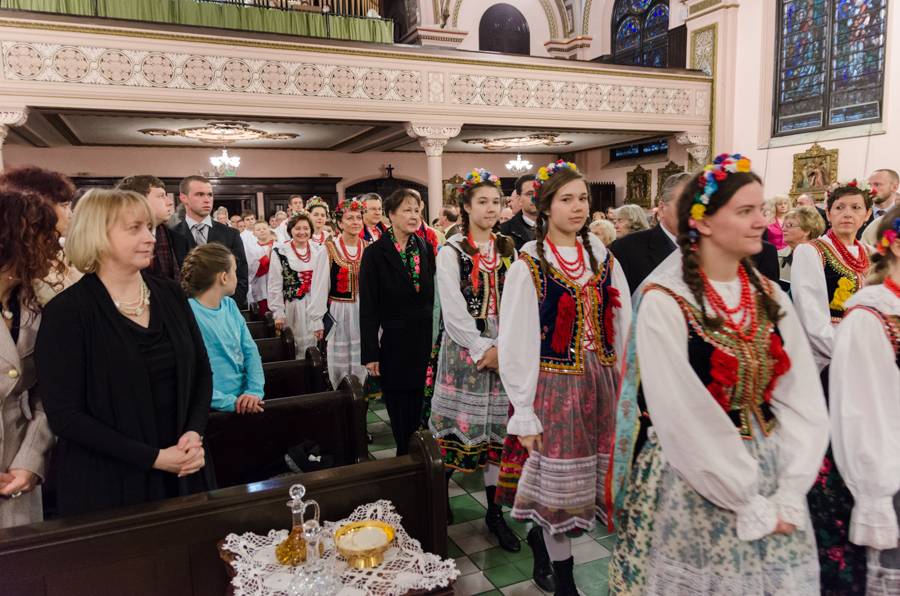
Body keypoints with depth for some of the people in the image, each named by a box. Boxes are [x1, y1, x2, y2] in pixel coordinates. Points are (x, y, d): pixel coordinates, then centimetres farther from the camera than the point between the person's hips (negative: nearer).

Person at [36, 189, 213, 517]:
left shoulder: (169, 295, 3)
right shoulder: (67, 312, -11)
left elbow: (201, 372, 8)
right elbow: (65, 415, -14)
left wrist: (194, 433, -9)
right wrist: (153, 457, -17)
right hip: (106, 483, -4)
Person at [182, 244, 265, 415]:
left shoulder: (230, 305, 10)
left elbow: (250, 350, 6)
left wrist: (254, 391, -8)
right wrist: (230, 402, -20)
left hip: (245, 401, 6)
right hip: (216, 410, -6)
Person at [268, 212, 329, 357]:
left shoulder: (320, 251, 0)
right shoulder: (279, 252, -2)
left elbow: (322, 285, -5)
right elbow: (275, 286, 0)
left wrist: (319, 318, -11)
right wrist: (278, 313, -6)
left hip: (313, 306, 1)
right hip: (289, 307, -1)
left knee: (311, 348, 1)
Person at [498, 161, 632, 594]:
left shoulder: (602, 258, 6)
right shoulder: (529, 265, -8)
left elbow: (624, 327, 7)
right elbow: (515, 344, -9)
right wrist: (524, 414, -10)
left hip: (602, 381, 5)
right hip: (556, 384, -4)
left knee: (598, 476, 9)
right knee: (560, 482, 6)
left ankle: (544, 539, 33)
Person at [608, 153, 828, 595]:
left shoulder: (770, 297, 2)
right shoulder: (663, 303, -16)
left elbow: (803, 402, -2)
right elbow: (685, 419, -18)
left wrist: (789, 495, -10)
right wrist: (750, 504, -14)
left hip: (770, 480, 5)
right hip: (692, 488, -5)